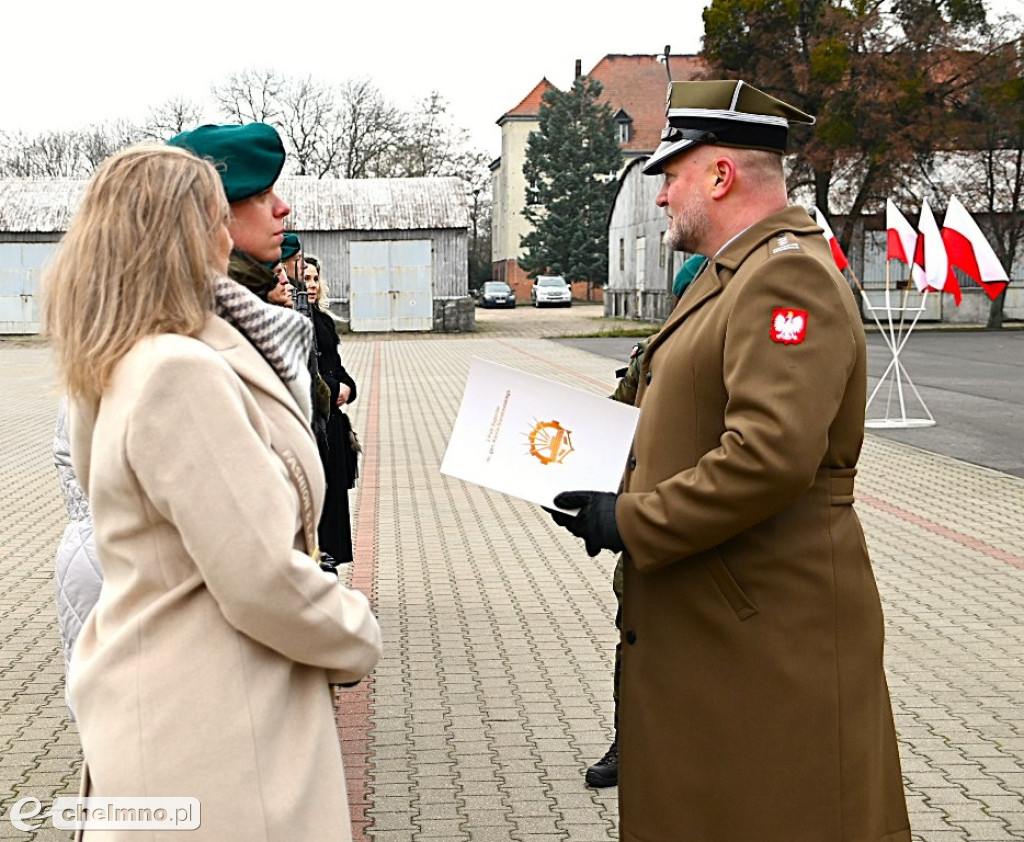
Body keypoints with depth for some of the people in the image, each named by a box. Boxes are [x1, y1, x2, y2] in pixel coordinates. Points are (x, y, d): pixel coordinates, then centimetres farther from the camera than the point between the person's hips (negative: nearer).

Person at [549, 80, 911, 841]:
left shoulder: (789, 272, -18)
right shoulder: (732, 274, 15)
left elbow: (772, 456, -29)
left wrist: (632, 523, -20)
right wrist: (618, 487, 8)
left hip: (770, 638, -10)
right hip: (702, 626, 10)